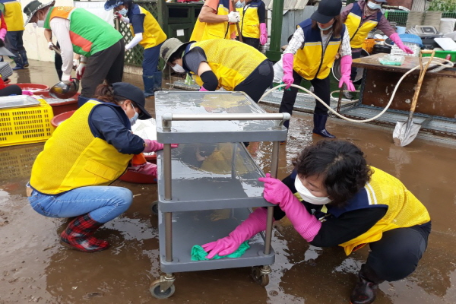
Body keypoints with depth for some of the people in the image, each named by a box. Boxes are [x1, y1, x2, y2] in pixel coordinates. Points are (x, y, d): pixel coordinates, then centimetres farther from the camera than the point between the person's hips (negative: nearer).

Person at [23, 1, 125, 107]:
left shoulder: (55, 20, -6)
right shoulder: (63, 11, 22)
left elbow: (66, 49, -10)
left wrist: (66, 74, 3)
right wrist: (83, 63, 22)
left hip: (103, 46, -10)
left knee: (88, 88, -3)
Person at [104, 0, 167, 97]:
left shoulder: (135, 14, -26)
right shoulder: (133, 9, 2)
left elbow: (139, 37, -33)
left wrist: (126, 47, -32)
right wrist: (121, 18, 4)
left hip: (153, 40, -10)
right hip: (156, 38, 10)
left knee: (147, 66, -4)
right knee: (153, 65, 20)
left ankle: (148, 91, 6)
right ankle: (157, 85, 32)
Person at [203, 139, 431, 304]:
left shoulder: (369, 206, -44)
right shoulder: (313, 177, -31)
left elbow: (319, 237, -37)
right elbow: (272, 207, -23)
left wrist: (286, 198, -49)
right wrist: (237, 236, -34)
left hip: (405, 223, -5)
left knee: (399, 256, -39)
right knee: (306, 207, -16)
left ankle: (370, 278, -4)